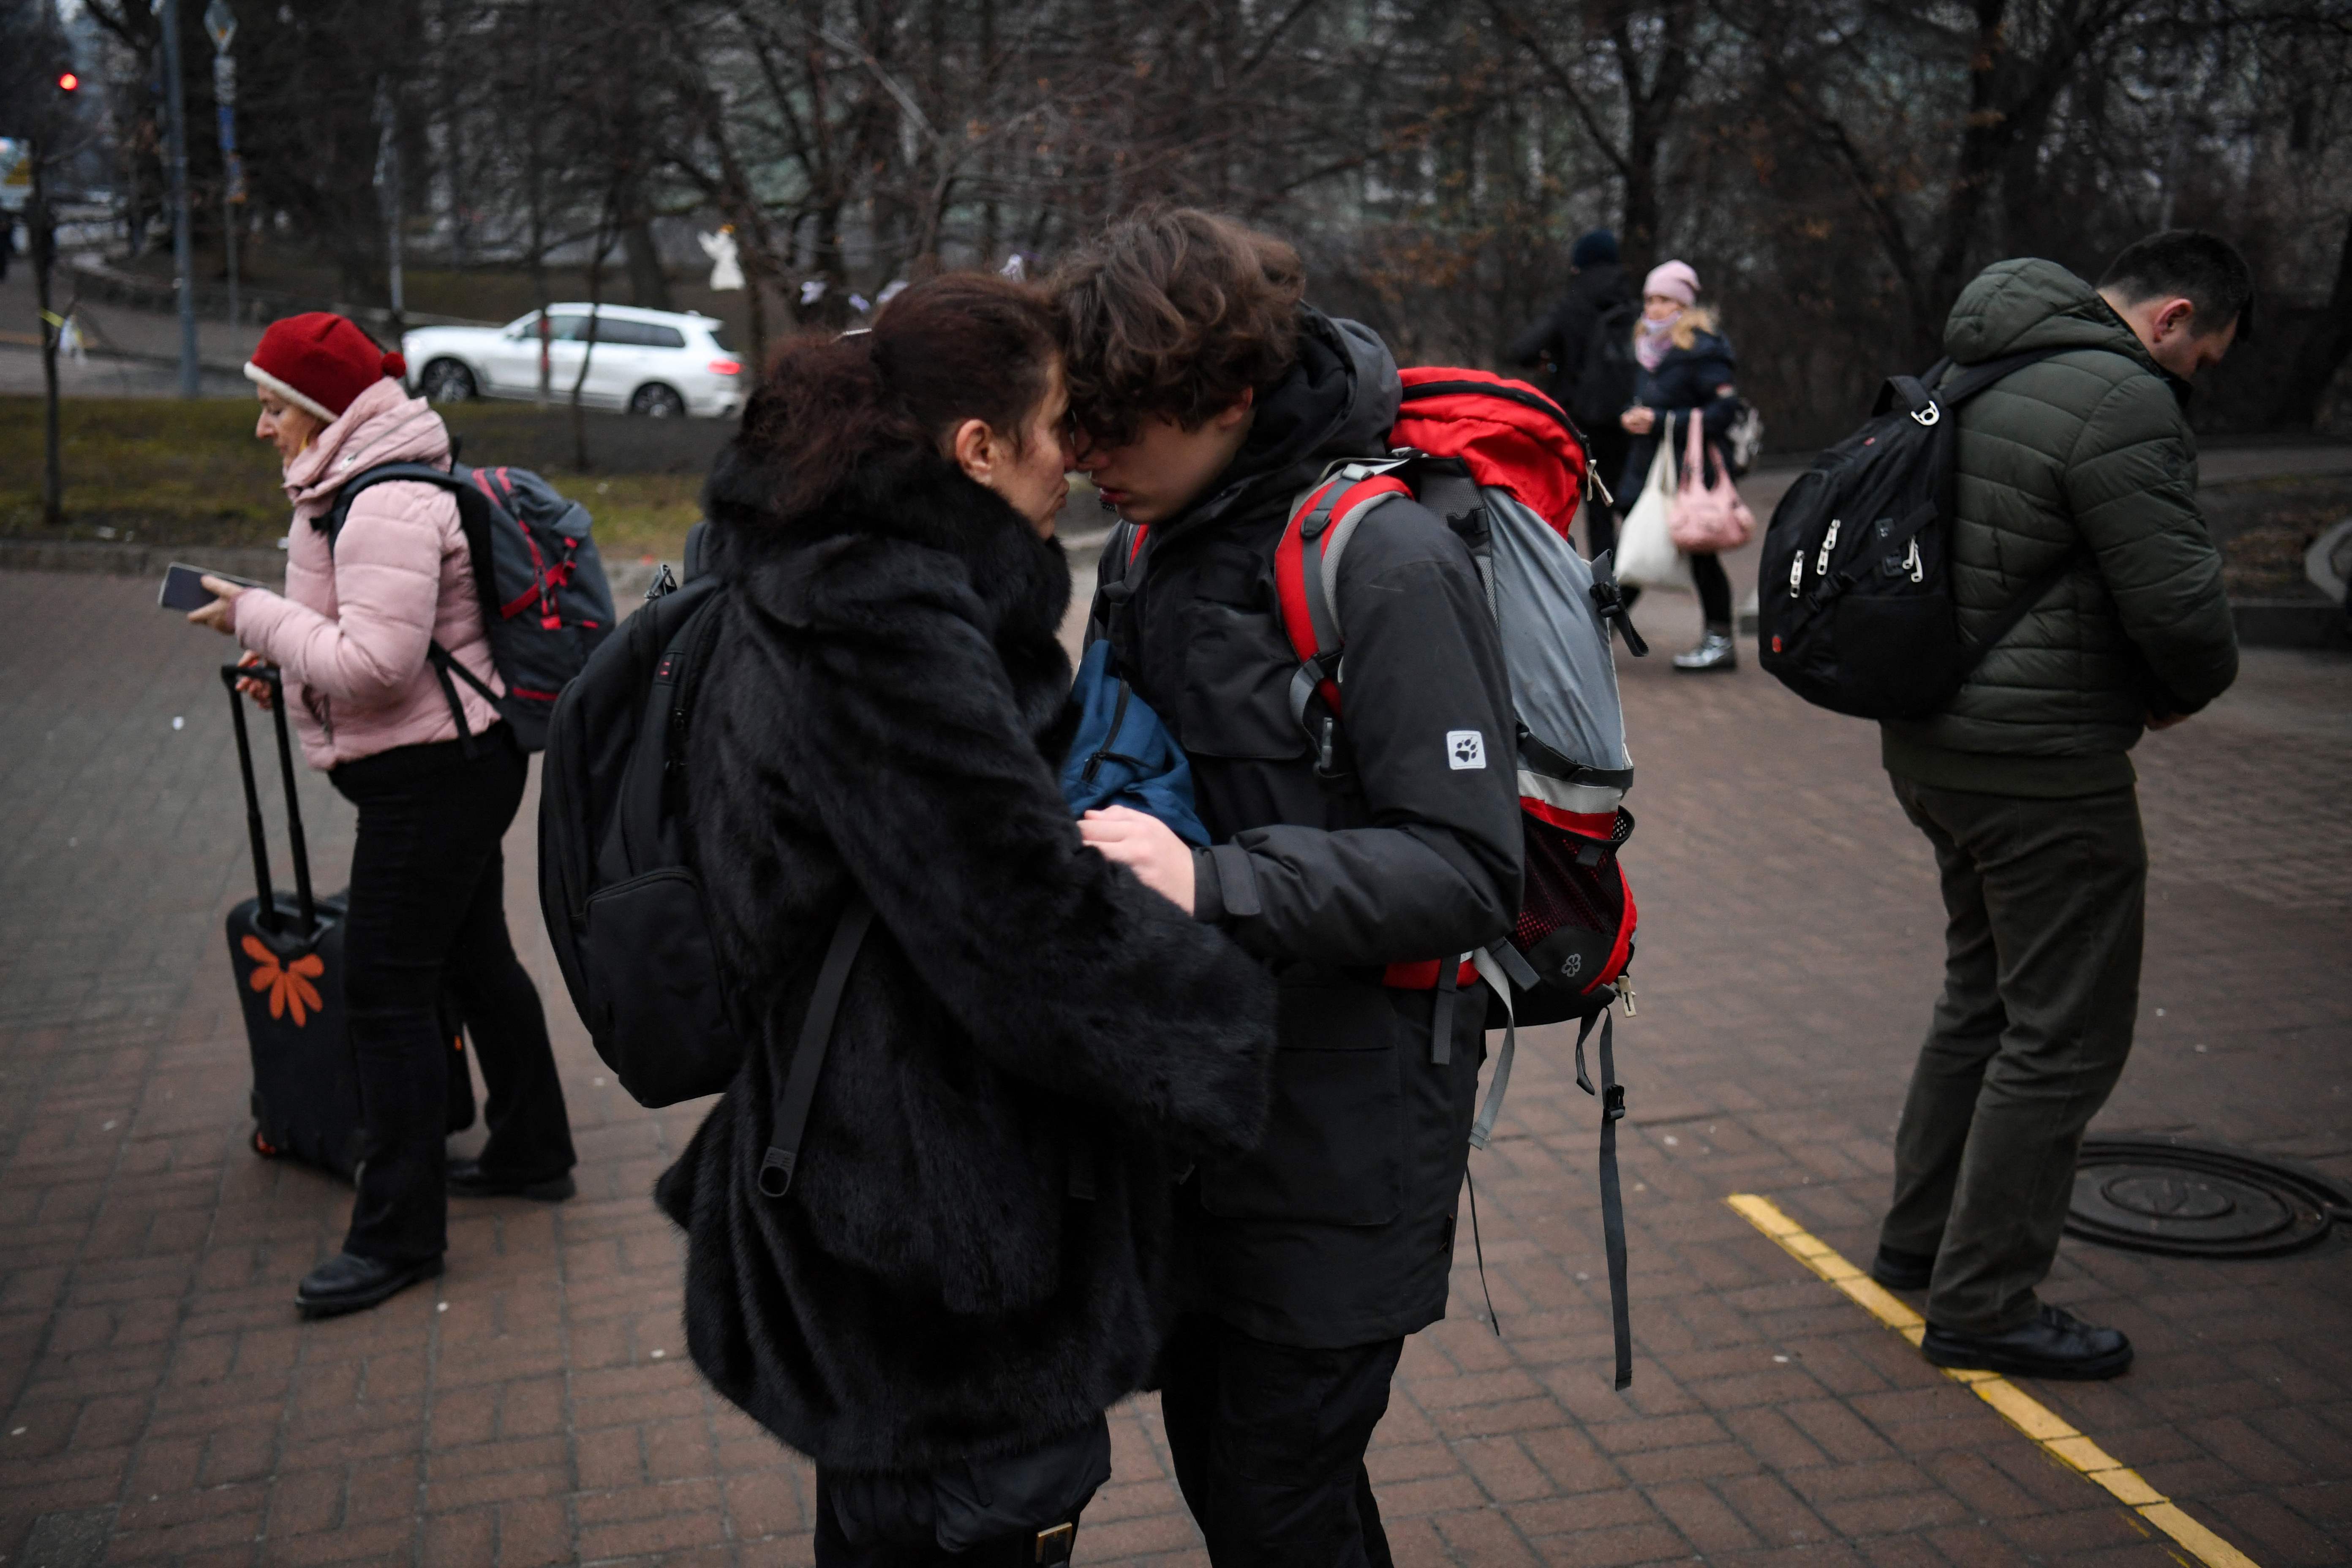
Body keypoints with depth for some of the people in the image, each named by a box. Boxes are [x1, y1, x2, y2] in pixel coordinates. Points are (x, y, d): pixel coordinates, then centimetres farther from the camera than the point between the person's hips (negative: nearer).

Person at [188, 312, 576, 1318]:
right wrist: (288, 661, 11)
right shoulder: (367, 489, 13)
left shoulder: (389, 508, -21)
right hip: (454, 767, 11)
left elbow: (377, 662, -26)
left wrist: (256, 617, -16)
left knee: (385, 990, -6)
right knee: (474, 961, 19)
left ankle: (398, 1234, 2)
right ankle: (531, 1152, 34)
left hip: (433, 774, -11)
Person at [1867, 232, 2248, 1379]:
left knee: (1985, 995, 22)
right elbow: (2180, 605, -21)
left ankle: (1922, 1236, 34)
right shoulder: (2122, 400, -17)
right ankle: (1981, 1306, 8)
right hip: (2040, 763, -10)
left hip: (1935, 735, 10)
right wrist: (2190, 692, 1)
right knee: (2065, 1034, 0)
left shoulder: (1978, 373, 13)